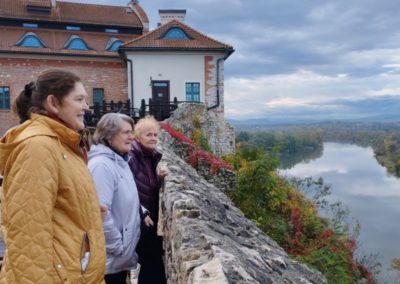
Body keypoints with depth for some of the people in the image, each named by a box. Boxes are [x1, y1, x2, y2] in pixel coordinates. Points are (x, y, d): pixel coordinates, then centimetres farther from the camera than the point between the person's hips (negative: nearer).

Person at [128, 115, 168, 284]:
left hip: (152, 218, 8)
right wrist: (142, 214, -19)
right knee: (153, 264, -1)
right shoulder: (131, 157, -16)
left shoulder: (153, 156, 8)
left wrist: (160, 178, -2)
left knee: (153, 263, 14)